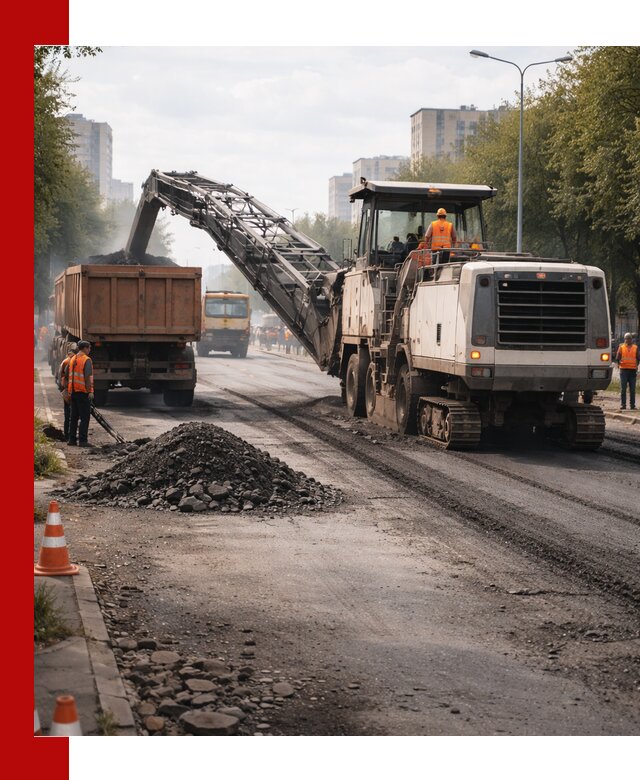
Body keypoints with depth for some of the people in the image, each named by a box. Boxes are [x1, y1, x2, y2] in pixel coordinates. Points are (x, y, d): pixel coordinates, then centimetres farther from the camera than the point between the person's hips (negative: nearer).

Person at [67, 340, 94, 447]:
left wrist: (69, 391, 18)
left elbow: (70, 376, 13)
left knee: (74, 416, 14)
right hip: (83, 391, -7)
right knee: (84, 417, -3)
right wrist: (90, 391, -18)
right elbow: (88, 377, -19)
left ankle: (71, 439, 15)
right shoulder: (87, 360, -10)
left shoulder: (72, 359, 11)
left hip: (73, 391, 7)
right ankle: (82, 440, -5)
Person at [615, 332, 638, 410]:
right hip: (624, 369, -1)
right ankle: (623, 404, -1)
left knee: (632, 389, 1)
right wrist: (619, 363, -9)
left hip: (633, 370, 1)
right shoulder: (621, 347, 7)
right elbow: (617, 358, 5)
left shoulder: (635, 347, 11)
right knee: (623, 388, -4)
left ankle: (632, 405, 4)